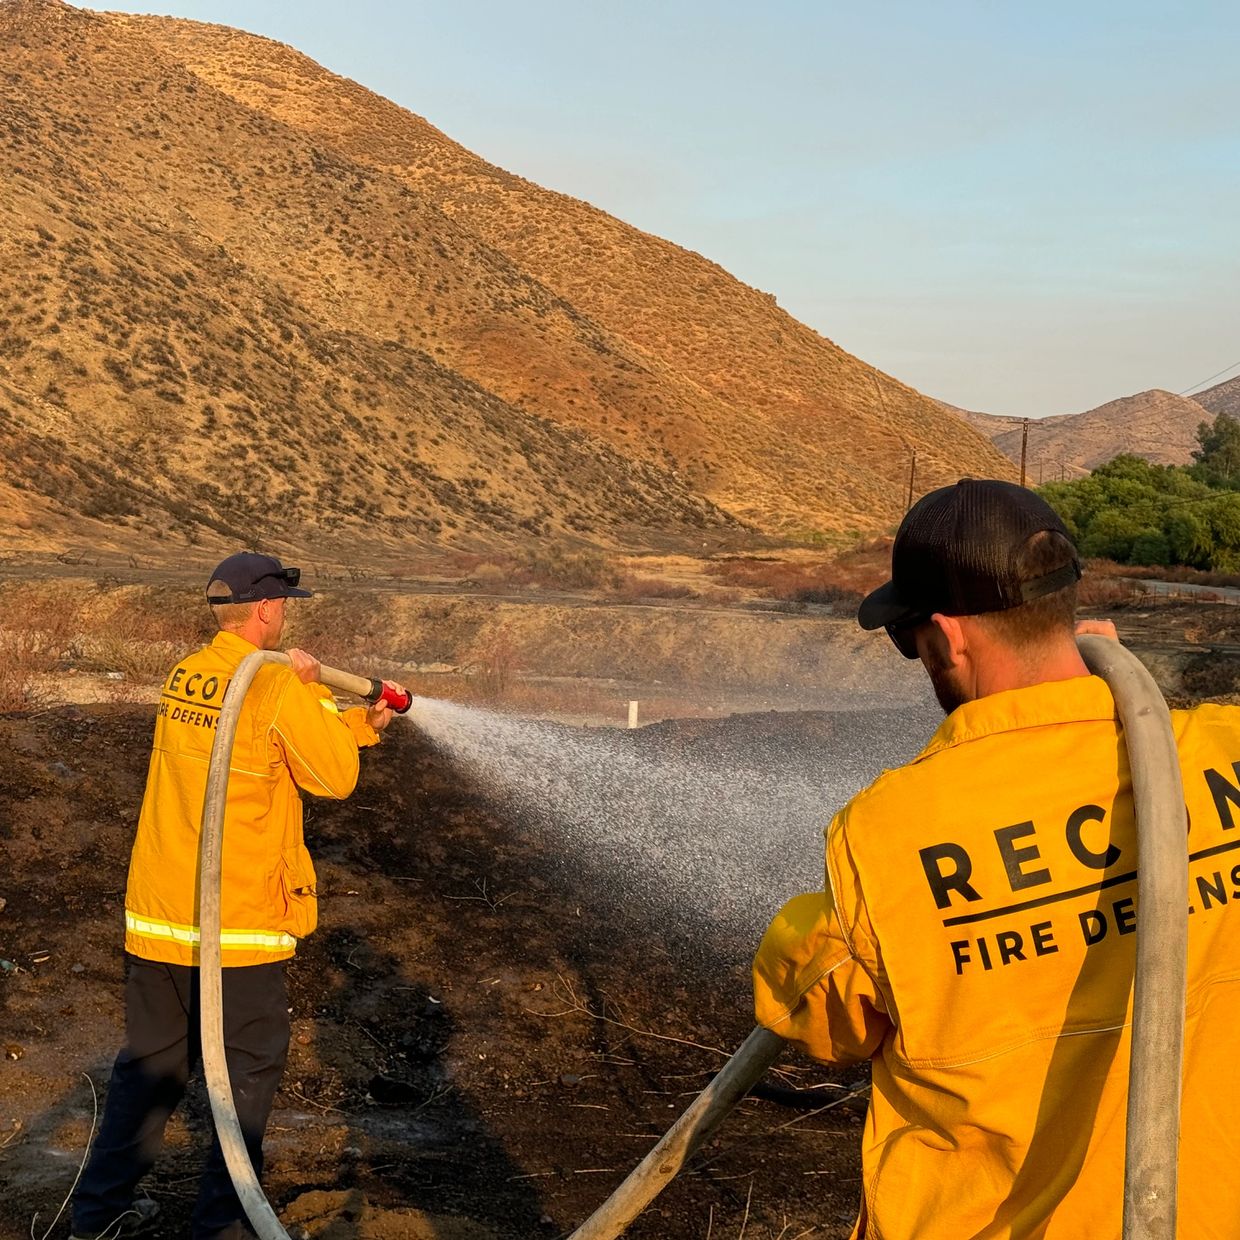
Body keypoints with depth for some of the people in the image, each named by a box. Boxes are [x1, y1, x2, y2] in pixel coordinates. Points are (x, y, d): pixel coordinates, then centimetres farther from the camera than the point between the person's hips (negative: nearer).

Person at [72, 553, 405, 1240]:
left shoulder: (182, 677, 7)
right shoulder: (279, 687, -15)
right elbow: (336, 776, -4)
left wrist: (363, 721, 22)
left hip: (157, 913, 7)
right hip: (238, 923, -7)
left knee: (151, 1058, 20)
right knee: (249, 1066, 10)